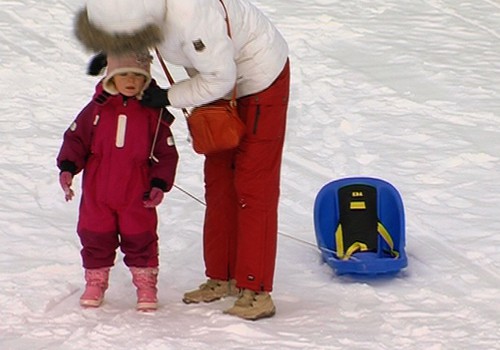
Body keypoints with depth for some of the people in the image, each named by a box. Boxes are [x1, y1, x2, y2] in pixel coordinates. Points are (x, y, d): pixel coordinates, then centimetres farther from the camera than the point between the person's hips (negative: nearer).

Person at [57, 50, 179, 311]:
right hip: (97, 192, 1)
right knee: (95, 237, 10)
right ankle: (95, 281, 27)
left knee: (141, 238, 5)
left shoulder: (154, 113, -4)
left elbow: (166, 153, -1)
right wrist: (67, 167, -9)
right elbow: (75, 138, 5)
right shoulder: (97, 108, -1)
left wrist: (160, 184, -12)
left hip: (137, 194, -1)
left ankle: (145, 282, 22)